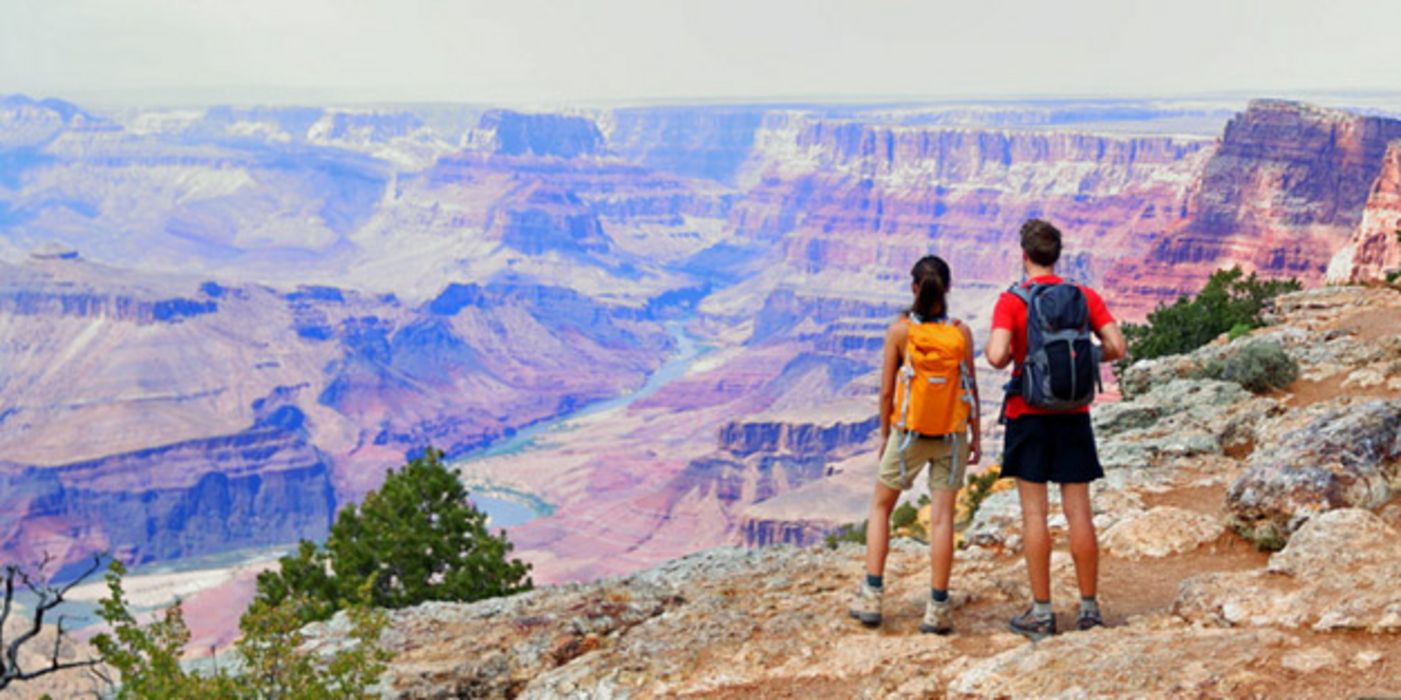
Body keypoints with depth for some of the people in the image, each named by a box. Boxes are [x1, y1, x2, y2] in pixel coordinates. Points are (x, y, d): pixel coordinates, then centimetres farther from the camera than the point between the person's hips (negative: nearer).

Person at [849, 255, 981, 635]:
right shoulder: (961, 332, -4)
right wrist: (976, 435, 10)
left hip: (909, 432, -1)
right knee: (942, 516, 3)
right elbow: (971, 387, 0)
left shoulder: (900, 330, -9)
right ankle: (938, 607, 5)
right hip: (952, 434, 1)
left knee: (881, 506, 15)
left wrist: (884, 433, 8)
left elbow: (887, 390, -5)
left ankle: (871, 594, 10)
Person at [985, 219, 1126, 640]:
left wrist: (1007, 355, 3)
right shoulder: (1085, 297, 3)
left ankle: (1041, 613, 2)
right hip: (1074, 415, 3)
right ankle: (1089, 608, 12)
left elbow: (997, 356, -20)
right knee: (1078, 511, 7)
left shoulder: (1011, 301, -7)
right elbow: (1117, 346, -4)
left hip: (1028, 415, -3)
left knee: (1034, 513, 0)